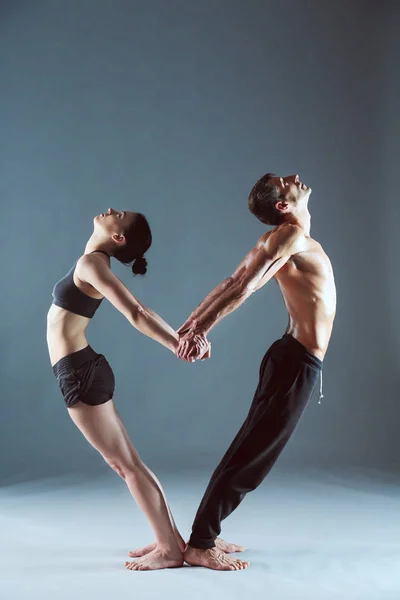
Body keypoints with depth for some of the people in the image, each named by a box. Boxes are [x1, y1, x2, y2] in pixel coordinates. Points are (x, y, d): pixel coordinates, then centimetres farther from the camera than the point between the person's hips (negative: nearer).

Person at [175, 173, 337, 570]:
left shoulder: (283, 239, 16)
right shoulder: (291, 235, -13)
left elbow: (232, 283, 13)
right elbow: (243, 286, -24)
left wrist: (192, 324, 12)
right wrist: (202, 330, -30)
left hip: (294, 359, 9)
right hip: (296, 363, -9)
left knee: (249, 451, 13)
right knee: (252, 455, -5)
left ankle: (204, 535, 21)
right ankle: (199, 546, 3)